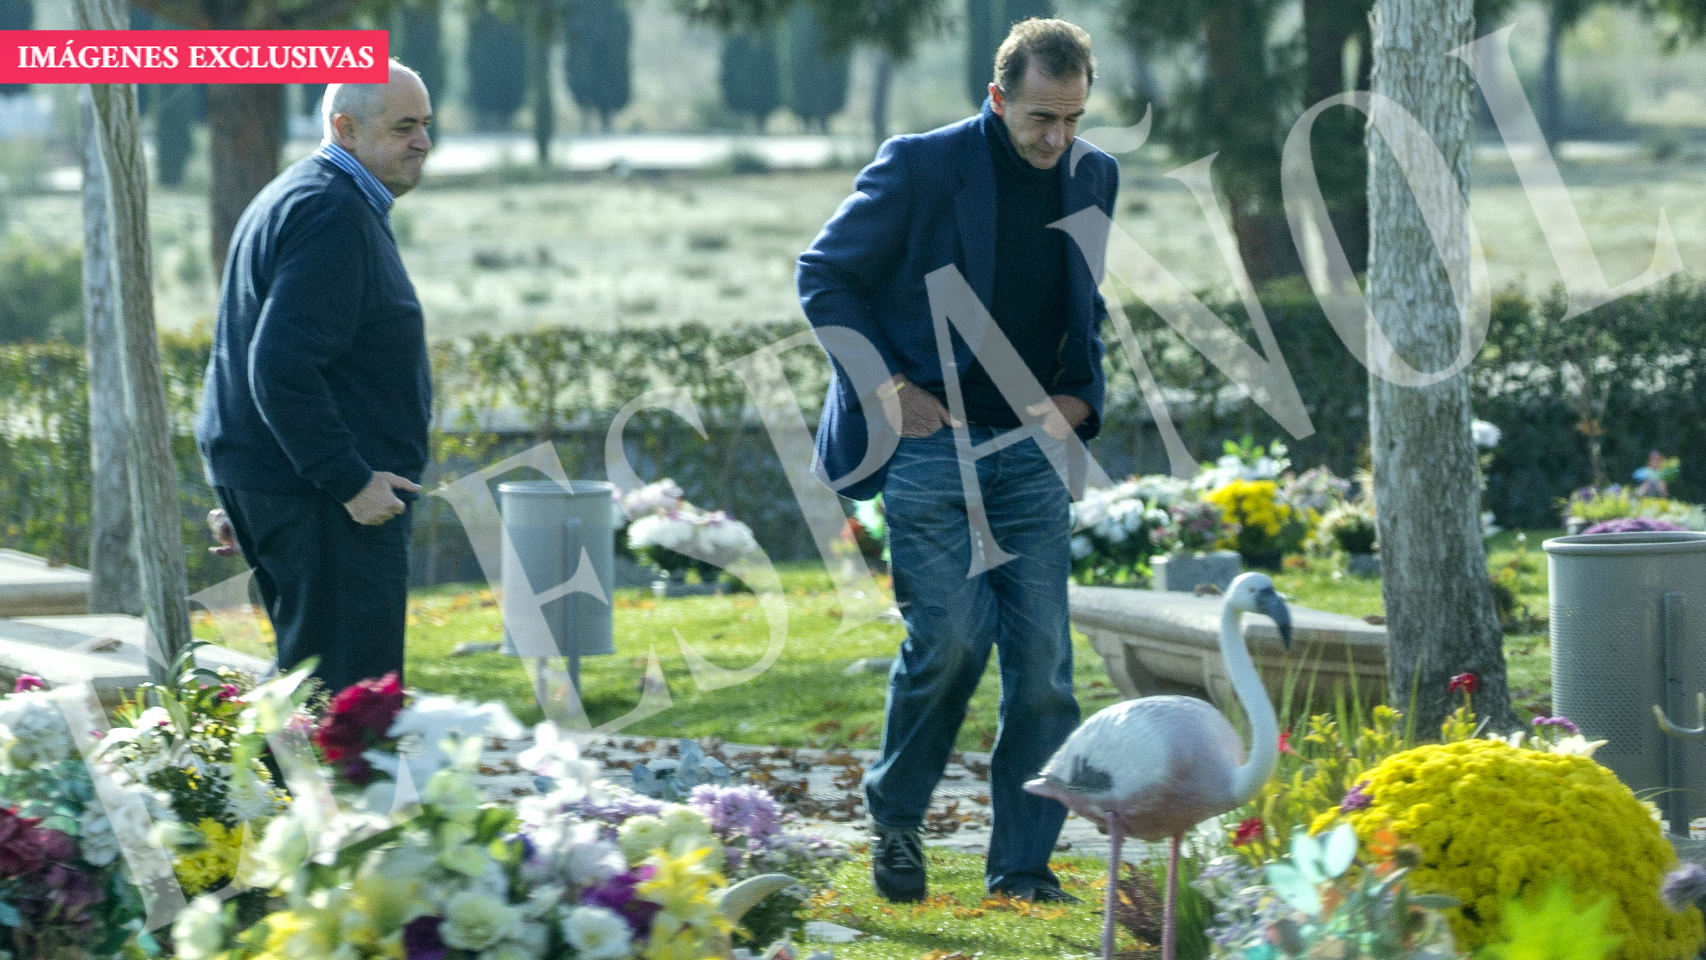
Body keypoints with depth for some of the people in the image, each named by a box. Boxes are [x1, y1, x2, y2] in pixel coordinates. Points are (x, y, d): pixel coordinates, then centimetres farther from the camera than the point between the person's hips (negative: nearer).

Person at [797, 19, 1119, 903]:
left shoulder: (1092, 179, 7)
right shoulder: (920, 168, -9)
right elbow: (824, 276, -1)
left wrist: (1077, 399, 6)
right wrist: (888, 386, -8)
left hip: (1030, 453, 4)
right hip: (929, 443, -4)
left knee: (1042, 661, -2)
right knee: (950, 636, -15)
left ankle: (1023, 865, 6)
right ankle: (895, 817, 9)